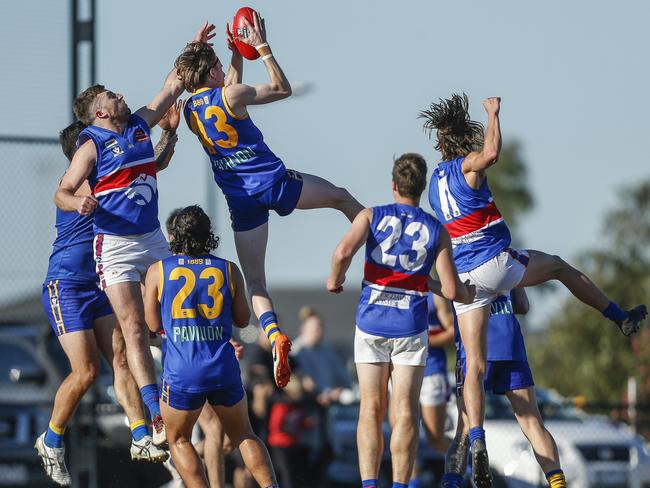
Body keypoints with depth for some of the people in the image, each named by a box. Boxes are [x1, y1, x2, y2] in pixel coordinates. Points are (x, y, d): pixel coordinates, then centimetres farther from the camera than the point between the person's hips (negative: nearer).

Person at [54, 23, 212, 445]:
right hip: (116, 247, -6)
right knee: (134, 329, -10)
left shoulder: (140, 126, 11)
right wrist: (80, 202, -31)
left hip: (154, 239, 7)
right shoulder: (92, 147, -7)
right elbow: (62, 193, -10)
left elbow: (173, 86, 20)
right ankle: (157, 418, -14)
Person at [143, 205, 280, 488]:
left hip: (181, 372, -2)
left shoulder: (158, 271, 1)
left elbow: (154, 324, 7)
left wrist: (144, 294, 25)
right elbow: (242, 320, 14)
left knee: (178, 440, 18)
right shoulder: (229, 271, 5)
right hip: (224, 369, 2)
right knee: (244, 436, 21)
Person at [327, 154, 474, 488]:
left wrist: (335, 279, 3)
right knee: (405, 413, 0)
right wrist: (467, 295, 22)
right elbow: (451, 290, -1)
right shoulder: (436, 231, 2)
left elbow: (343, 253, -17)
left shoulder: (372, 217, 0)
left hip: (371, 324, 1)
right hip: (410, 327, -1)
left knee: (371, 410, 4)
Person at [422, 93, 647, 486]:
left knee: (474, 365, 0)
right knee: (559, 266, 24)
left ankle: (477, 440, -17)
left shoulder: (437, 179, 17)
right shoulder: (467, 166, -6)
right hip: (496, 263, -5)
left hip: (464, 276, 6)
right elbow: (491, 153, -29)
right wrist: (493, 114, -15)